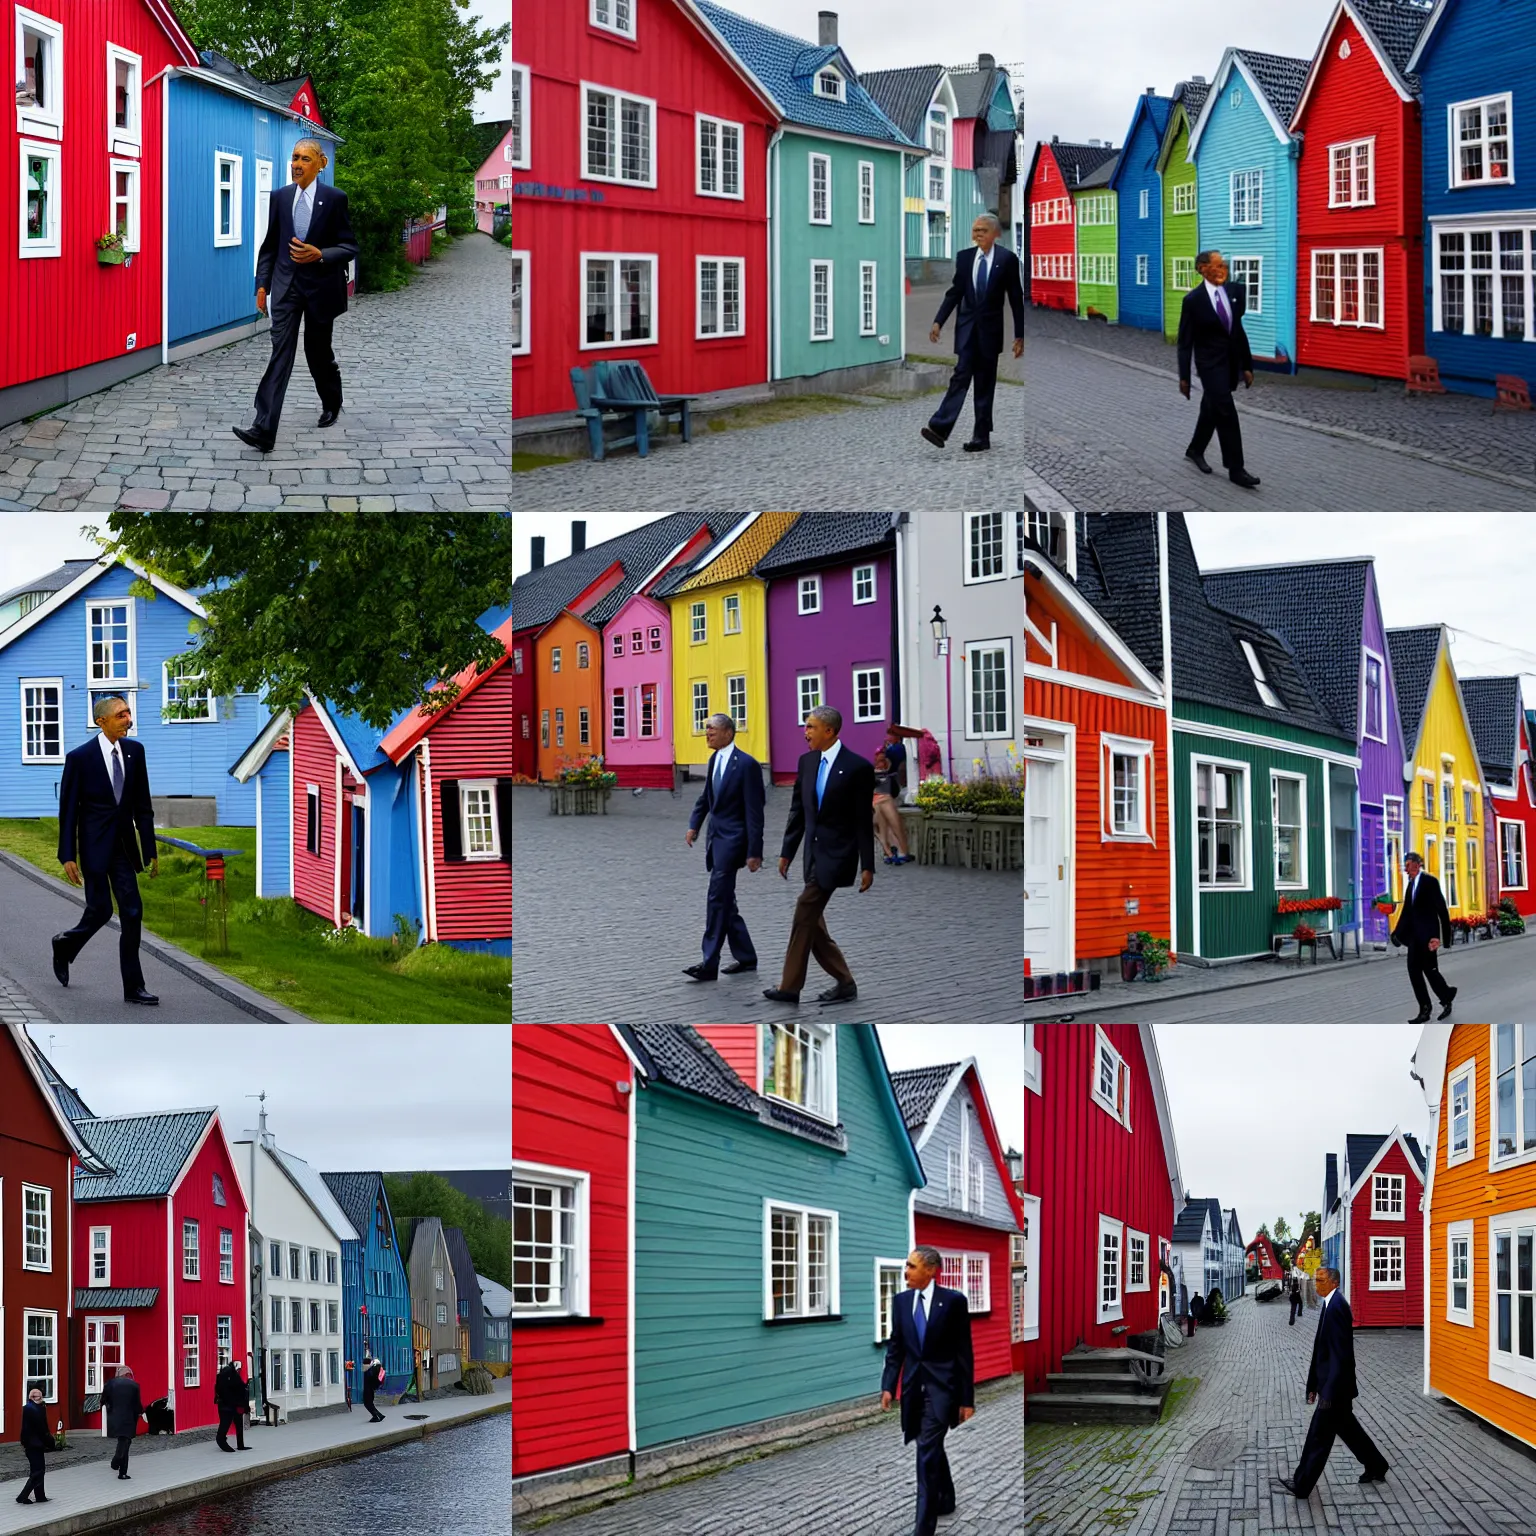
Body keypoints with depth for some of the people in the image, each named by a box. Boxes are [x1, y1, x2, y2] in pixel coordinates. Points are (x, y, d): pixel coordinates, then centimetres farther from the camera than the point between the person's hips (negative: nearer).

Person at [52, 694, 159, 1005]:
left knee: (132, 913, -1)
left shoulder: (134, 751, 3)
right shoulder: (80, 757, -10)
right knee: (100, 911, -2)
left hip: (124, 846, 4)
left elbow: (143, 805, 8)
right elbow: (68, 810, -7)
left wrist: (150, 850, 6)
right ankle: (65, 944, 30)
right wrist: (67, 856, -10)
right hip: (95, 846, -4)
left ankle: (133, 987, 2)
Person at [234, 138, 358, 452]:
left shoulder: (334, 199, -5)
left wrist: (319, 254, -21)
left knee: (318, 351, 13)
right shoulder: (280, 197, 4)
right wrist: (262, 283, 5)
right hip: (286, 285, 1)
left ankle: (332, 403, 44)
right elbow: (270, 245, 10)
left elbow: (349, 247, -4)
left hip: (321, 287, -1)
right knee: (281, 352, -9)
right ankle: (264, 430, -18)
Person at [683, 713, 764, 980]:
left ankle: (709, 964, -10)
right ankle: (745, 957, 23)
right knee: (725, 901, 13)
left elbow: (754, 811, -15)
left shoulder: (746, 764, -14)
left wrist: (754, 852, -17)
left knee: (717, 900, -11)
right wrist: (694, 825, 9)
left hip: (732, 838, -9)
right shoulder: (715, 759, 11)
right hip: (716, 837, 9)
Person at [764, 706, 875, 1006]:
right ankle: (844, 982, 18)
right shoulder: (807, 761, 7)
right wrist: (787, 852, 11)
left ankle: (790, 987, -4)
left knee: (805, 912, -11)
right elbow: (798, 810, 13)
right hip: (813, 852, 7)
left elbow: (864, 821, -9)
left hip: (837, 854, -7)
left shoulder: (857, 767, -11)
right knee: (811, 921, 8)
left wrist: (868, 866, -10)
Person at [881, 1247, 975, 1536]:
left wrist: (967, 1399, -6)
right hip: (913, 1385, 5)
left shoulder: (953, 1300, -8)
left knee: (927, 1451, -13)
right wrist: (888, 1386, -2)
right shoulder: (901, 1300, 5)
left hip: (941, 1384, -5)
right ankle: (945, 1500, 41)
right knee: (933, 1448, 19)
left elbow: (964, 1351, -5)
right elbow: (895, 1347, 9)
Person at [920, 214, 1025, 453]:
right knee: (961, 375, -9)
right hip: (967, 325, 2)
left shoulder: (1007, 259, -5)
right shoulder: (964, 256, 4)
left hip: (990, 328, -2)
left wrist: (1019, 335, -4)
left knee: (985, 382, 3)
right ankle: (939, 428, -17)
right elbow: (955, 292, 8)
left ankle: (982, 437, 7)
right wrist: (938, 321, -1)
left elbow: (1016, 298, -3)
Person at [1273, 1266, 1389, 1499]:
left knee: (1319, 1434, -2)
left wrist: (1329, 1391, -24)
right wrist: (1314, 1384, 19)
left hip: (1336, 1384, -10)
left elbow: (1340, 1353, -24)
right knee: (1346, 1427, 20)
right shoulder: (1329, 1305, 10)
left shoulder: (1336, 1306, -21)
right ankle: (1375, 1467, 32)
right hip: (1332, 1383, 10)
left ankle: (1302, 1485, 5)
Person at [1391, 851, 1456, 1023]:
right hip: (1415, 936, 8)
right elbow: (1406, 912, 13)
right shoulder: (1411, 885, 13)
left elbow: (1442, 909, -12)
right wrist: (1397, 933, 3)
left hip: (1428, 935, -8)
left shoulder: (1430, 882, -9)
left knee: (1430, 969, -5)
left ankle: (1447, 1000, 15)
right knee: (1414, 970, 5)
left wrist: (1444, 936, -16)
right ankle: (1424, 1010, 10)